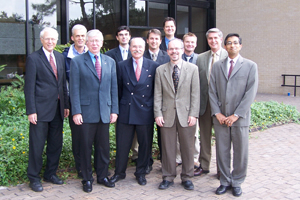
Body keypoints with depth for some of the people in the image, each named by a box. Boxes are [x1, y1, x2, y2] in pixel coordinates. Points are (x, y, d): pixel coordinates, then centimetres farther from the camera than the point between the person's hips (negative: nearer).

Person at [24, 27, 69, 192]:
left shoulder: (60, 57, 12)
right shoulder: (33, 58, -6)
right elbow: (29, 87, -9)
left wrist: (66, 104, 9)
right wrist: (31, 111, -13)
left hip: (57, 109, 6)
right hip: (41, 109, -6)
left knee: (56, 144, 14)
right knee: (37, 145, 4)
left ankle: (51, 174, 30)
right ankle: (34, 178, 19)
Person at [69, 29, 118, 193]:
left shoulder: (110, 62, 11)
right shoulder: (77, 61, 0)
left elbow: (114, 88, 10)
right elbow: (74, 89, -4)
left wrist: (114, 110, 5)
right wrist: (76, 112, -10)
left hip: (105, 112, 3)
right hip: (86, 111, -3)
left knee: (103, 146, 10)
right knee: (86, 147, 6)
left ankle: (102, 176, 27)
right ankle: (87, 179, 21)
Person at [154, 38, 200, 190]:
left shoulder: (192, 69, 3)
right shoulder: (160, 70, 7)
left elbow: (195, 93, 0)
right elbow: (158, 94, 4)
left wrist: (193, 114, -7)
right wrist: (158, 114, -4)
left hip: (186, 115, 0)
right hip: (167, 115, 1)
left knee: (187, 148, 7)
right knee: (168, 148, 7)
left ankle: (187, 177, 23)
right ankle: (168, 177, 22)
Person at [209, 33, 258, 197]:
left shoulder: (250, 66, 1)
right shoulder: (217, 66, 9)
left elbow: (250, 93, -6)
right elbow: (212, 91, 6)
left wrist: (236, 115, -13)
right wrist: (217, 113, -5)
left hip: (240, 118, -2)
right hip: (220, 117, 2)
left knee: (241, 152, 6)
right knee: (222, 151, 8)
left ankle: (237, 182, 24)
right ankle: (225, 181, 24)